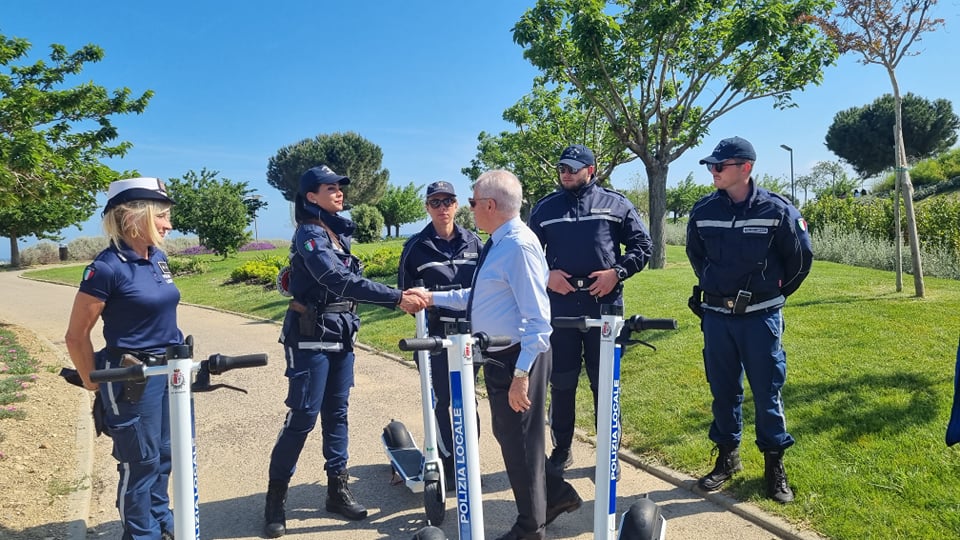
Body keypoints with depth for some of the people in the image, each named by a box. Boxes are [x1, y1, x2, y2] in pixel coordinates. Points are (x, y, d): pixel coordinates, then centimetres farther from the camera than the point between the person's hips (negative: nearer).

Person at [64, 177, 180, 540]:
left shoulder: (158, 258, 5)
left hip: (171, 371, 7)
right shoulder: (107, 267, -17)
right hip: (132, 379, -7)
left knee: (164, 455, 19)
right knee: (140, 463, 8)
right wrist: (94, 382, 0)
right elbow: (76, 336, -10)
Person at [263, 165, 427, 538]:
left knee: (336, 413, 12)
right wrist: (396, 298, -34)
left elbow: (349, 280, 9)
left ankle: (338, 490, 22)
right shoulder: (310, 233, -15)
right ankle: (275, 498, 12)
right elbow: (340, 280, -29)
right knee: (303, 417, -3)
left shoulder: (339, 232, 11)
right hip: (311, 337, -8)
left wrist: (401, 297, -1)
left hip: (341, 336, 8)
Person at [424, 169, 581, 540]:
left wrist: (521, 374, -26)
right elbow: (480, 297, 21)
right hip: (498, 357, 10)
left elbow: (537, 318, -25)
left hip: (516, 359, -10)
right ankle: (556, 494, 40)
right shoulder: (499, 243, 9)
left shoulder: (519, 246, -22)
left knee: (519, 439, 7)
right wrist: (434, 298, 18)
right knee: (508, 434, 21)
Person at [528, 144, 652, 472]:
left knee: (605, 383, 7)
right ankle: (561, 448, 23)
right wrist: (545, 275, -5)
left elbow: (642, 244, 7)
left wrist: (617, 272, -8)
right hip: (560, 307, 1)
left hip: (604, 305, -1)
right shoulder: (545, 208, 9)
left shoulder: (615, 204, 5)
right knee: (561, 383, 8)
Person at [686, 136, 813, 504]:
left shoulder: (776, 210, -9)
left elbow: (800, 258, 3)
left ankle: (775, 465, 20)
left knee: (767, 391, 5)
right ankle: (727, 457, 26)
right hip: (716, 316, 3)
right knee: (723, 390, 11)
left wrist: (775, 293, 11)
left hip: (761, 317, -3)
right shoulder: (703, 211, 0)